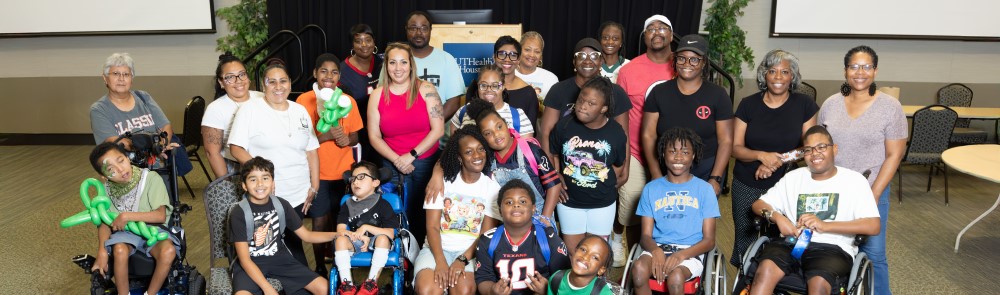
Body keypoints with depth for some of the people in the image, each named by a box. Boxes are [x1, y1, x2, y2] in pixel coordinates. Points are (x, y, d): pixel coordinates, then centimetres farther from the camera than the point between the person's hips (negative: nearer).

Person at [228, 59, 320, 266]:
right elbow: (236, 148, -7)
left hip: (298, 197, 3)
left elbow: (312, 151, 12)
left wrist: (314, 187, 6)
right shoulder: (250, 110, -1)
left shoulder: (300, 111, 11)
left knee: (294, 245, 11)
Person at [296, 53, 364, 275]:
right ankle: (320, 268, 18)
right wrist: (326, 135, -26)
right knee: (320, 222, 2)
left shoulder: (348, 101, 2)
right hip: (317, 172, -3)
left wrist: (346, 139, -14)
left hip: (344, 171, 3)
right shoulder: (304, 100, -8)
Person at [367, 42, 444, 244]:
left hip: (425, 162, -1)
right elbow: (374, 136, 0)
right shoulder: (377, 95, 0)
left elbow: (438, 130, -9)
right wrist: (397, 160, -11)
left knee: (424, 213, 7)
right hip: (393, 166, 2)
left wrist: (412, 155, -14)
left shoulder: (426, 90, -6)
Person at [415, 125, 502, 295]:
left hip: (470, 251, 0)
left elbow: (487, 234, -2)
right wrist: (440, 261, -20)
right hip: (437, 248, 0)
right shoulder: (443, 181, 1)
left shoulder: (492, 188, 3)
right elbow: (432, 227, -4)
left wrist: (462, 260, -18)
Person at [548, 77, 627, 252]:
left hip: (603, 204, 0)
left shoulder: (616, 132, -13)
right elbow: (553, 156, 1)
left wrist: (606, 184, -7)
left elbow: (619, 165, 1)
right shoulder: (564, 127, -14)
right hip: (569, 202, 0)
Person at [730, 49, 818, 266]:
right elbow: (736, 148, 0)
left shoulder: (805, 105, 0)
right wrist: (762, 156, -19)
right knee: (746, 243, 4)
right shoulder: (748, 104, 1)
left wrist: (777, 163, -13)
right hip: (747, 187, 1)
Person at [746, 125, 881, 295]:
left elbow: (873, 226, -4)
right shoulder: (793, 177, 21)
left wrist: (824, 225, -16)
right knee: (766, 269, -31)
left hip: (833, 248, -2)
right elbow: (758, 204, 18)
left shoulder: (854, 180, 9)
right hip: (792, 243, 3)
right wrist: (777, 217, -6)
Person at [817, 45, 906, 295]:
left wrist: (873, 196, -11)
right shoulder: (831, 104, 3)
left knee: (873, 254, 3)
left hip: (871, 192, -2)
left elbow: (894, 155, -6)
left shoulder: (890, 107, -6)